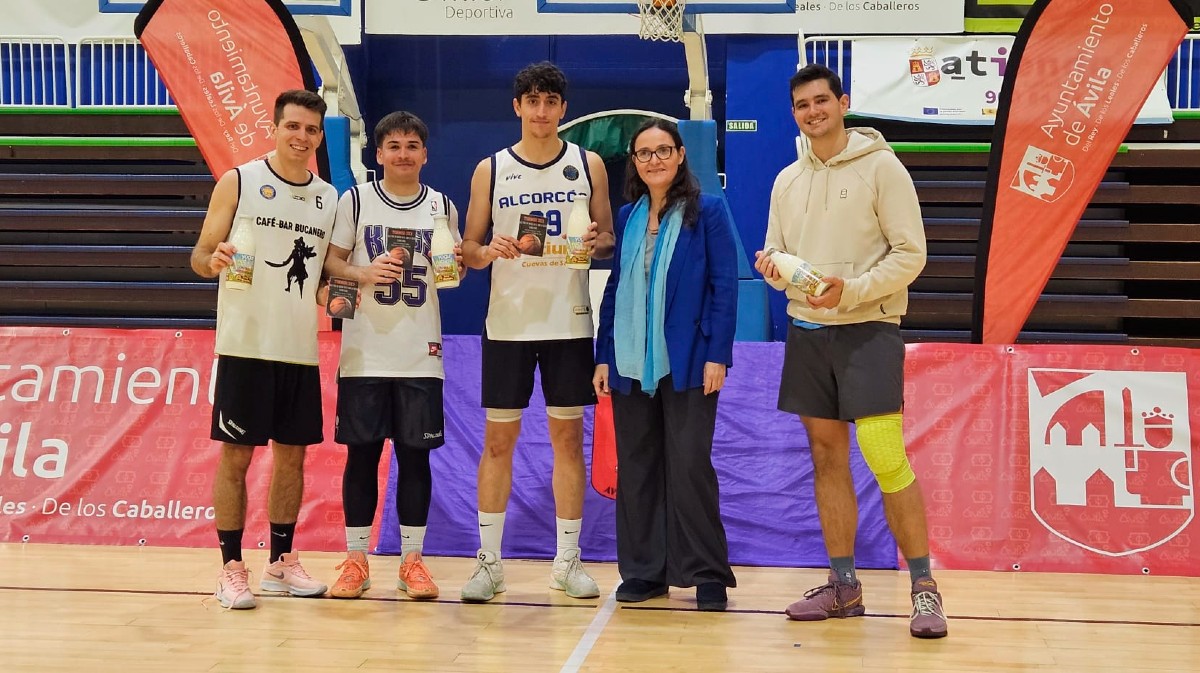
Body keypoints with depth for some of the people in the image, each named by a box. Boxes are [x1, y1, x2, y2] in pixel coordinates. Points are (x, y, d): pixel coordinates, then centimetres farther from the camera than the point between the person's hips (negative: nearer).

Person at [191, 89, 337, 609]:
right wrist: (213, 260, -25)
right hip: (246, 345, -4)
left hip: (301, 349, 5)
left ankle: (282, 562, 20)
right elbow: (199, 255, -3)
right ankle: (231, 569, 6)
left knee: (292, 454, 9)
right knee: (236, 454, -1)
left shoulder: (329, 197, 10)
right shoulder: (238, 182, -2)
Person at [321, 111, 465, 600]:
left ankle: (412, 560, 10)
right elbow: (331, 262, 2)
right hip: (364, 352, -1)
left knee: (415, 454, 3)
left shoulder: (442, 207, 8)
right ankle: (356, 559, 11)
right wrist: (363, 274, -17)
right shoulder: (355, 201, 2)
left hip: (421, 356, 1)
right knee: (362, 454, 2)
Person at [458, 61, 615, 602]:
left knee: (568, 437, 5)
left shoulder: (588, 164, 5)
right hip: (508, 322, 0)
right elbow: (468, 249, 5)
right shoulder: (490, 170, 3)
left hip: (569, 321, 1)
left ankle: (568, 560, 13)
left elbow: (609, 240, 8)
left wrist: (597, 243, -14)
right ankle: (489, 560, 10)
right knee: (498, 440, 2)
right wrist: (490, 251, -16)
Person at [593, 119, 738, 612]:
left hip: (687, 362, -5)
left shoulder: (708, 211, -2)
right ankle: (643, 570, 16)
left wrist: (717, 354, -12)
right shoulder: (627, 218, 11)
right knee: (635, 467, 7)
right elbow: (615, 288, 13)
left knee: (689, 465, -4)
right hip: (630, 363, 5)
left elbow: (725, 284, -6)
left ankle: (706, 574, 5)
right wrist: (603, 356, 7)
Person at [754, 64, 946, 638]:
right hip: (806, 331, 6)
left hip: (868, 329, -6)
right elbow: (776, 252, 16)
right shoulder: (788, 181, 12)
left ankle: (924, 587, -5)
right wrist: (774, 266, -8)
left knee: (886, 461, -13)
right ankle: (843, 586, 18)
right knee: (827, 460, 10)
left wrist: (851, 290, -20)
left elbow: (910, 253, -8)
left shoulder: (881, 167, -5)